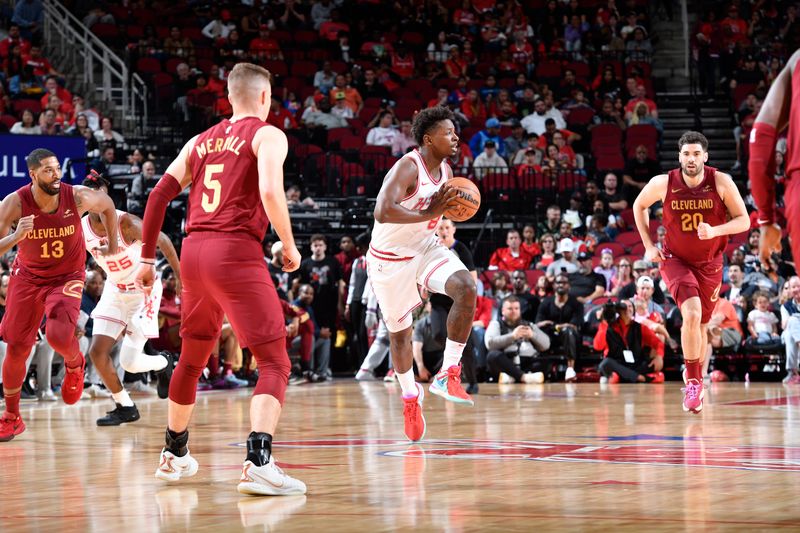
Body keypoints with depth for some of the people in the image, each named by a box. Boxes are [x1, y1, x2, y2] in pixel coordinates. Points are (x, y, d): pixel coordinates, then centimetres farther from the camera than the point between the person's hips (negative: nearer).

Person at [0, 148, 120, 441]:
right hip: (28, 277, 1)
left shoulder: (78, 197, -21)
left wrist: (113, 245, 9)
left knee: (59, 335, -27)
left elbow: (107, 204, 3)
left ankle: (75, 364, 11)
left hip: (67, 277, -1)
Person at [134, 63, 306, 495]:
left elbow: (158, 196, 15)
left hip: (193, 250, 7)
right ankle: (258, 464, -24)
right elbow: (270, 192, -17)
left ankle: (174, 455, 38)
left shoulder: (200, 142, 20)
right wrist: (290, 247, -4)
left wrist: (147, 259, 21)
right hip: (236, 253, -7)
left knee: (192, 356, 25)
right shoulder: (267, 135, 2)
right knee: (275, 363, -6)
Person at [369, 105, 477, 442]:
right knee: (400, 333, 8)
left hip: (425, 248, 6)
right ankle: (410, 396, 34)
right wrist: (428, 213, -34)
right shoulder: (408, 167, -23)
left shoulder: (446, 171, 1)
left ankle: (448, 375, -16)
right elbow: (383, 212, -37)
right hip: (390, 257, -6)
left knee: (466, 288, -23)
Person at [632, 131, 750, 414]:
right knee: (692, 313, -25)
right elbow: (639, 205, 6)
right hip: (675, 260, -2)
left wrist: (715, 230, -29)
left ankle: (694, 377, 36)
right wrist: (648, 245, 0)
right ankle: (694, 380, -14)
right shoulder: (663, 183, -15)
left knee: (701, 325, 12)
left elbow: (744, 221, -11)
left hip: (710, 263, 2)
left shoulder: (721, 182, -16)